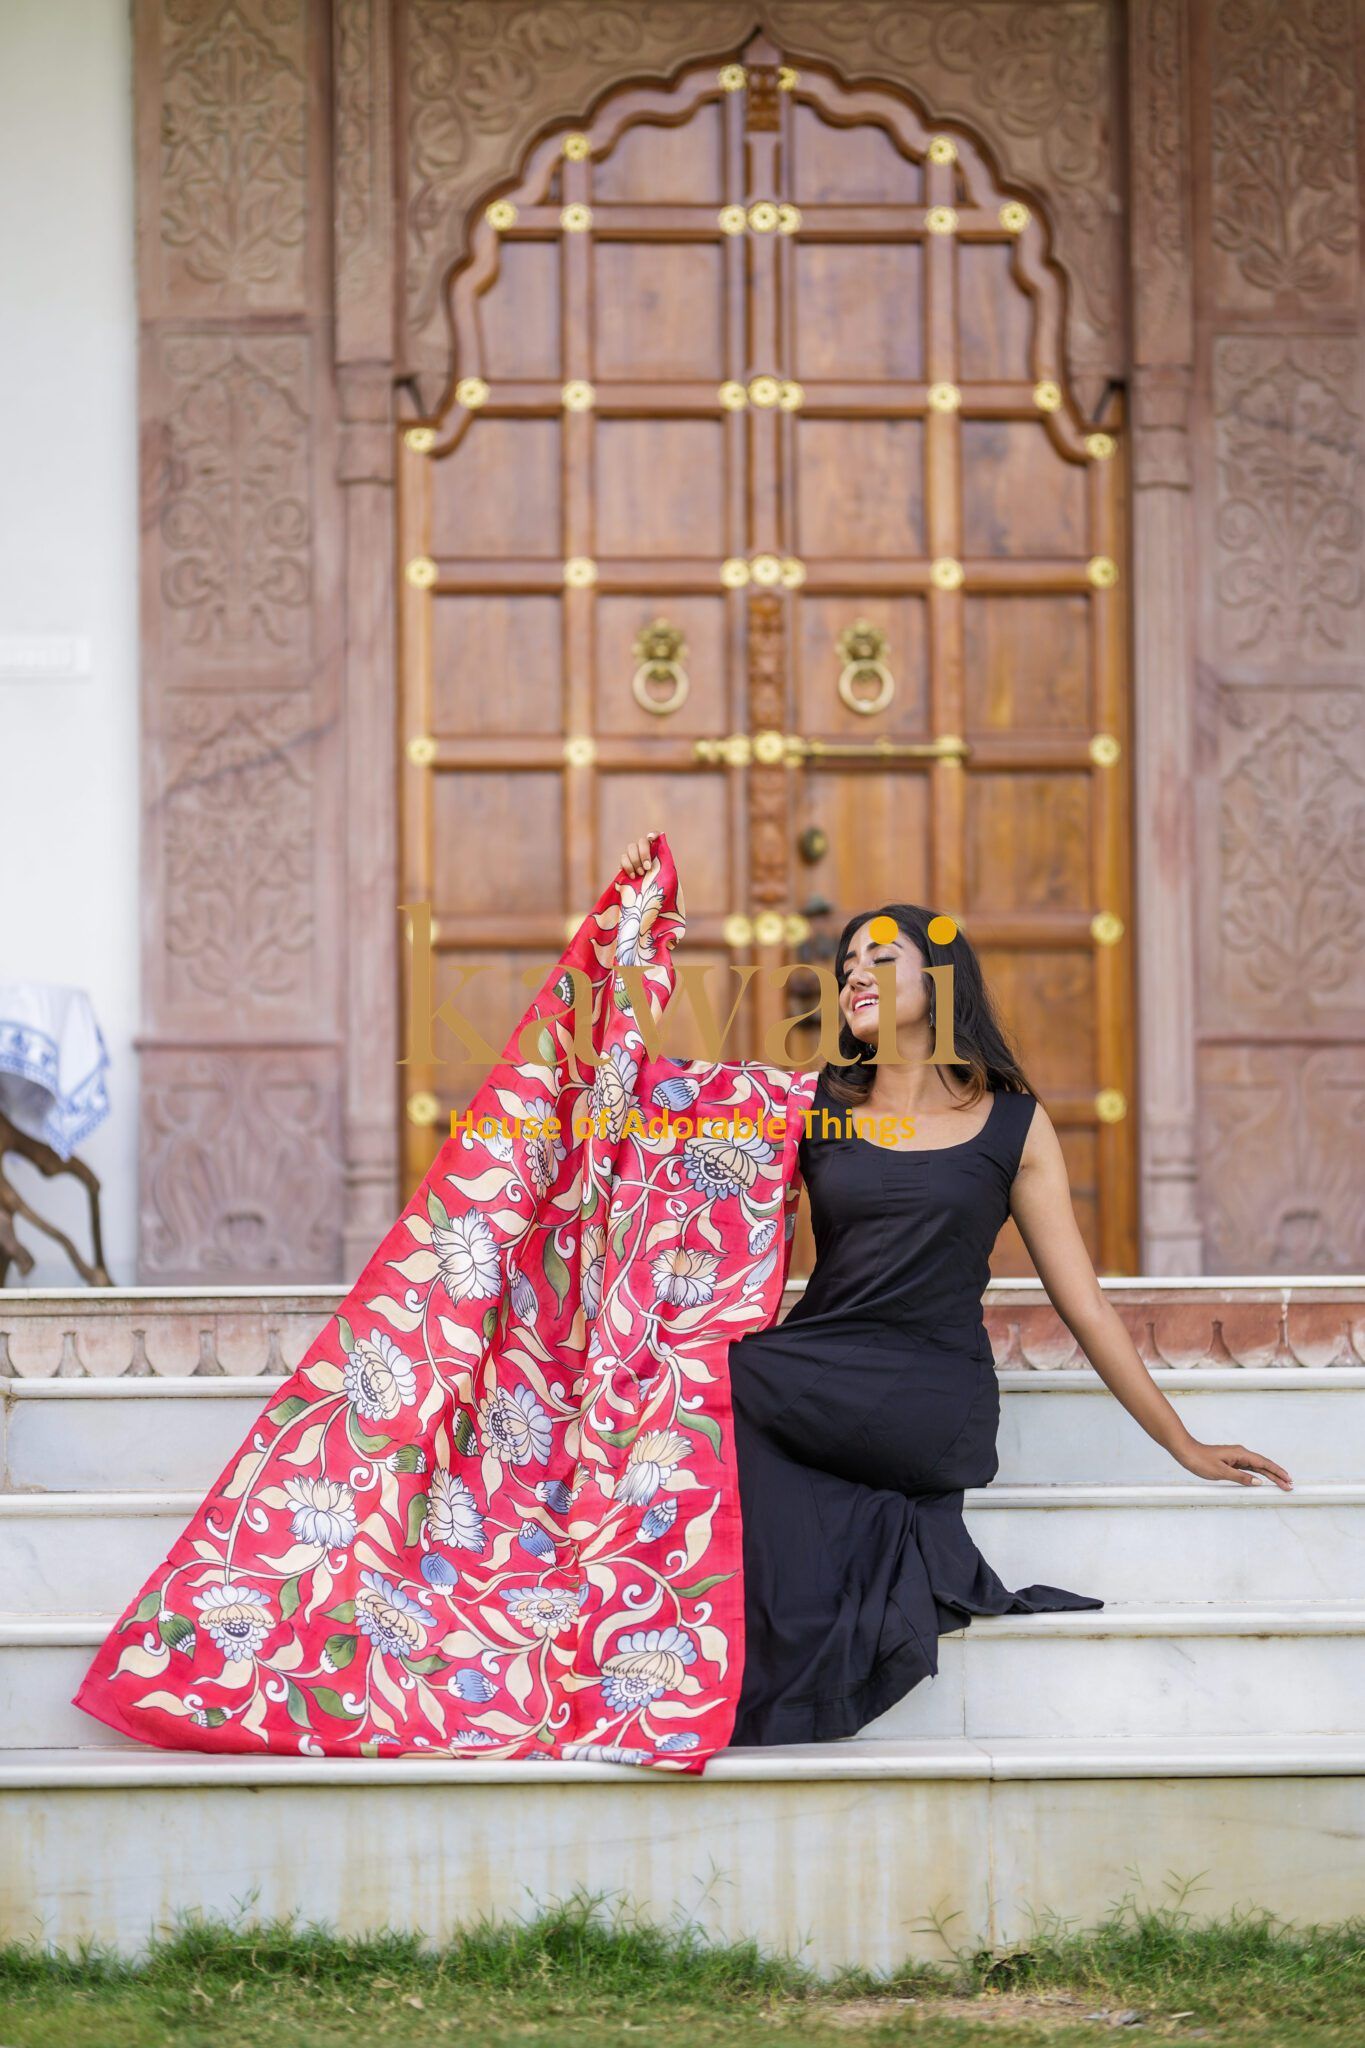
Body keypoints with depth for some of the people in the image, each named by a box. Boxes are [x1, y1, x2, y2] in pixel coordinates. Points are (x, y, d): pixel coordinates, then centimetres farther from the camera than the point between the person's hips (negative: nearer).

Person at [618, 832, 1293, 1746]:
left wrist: (1185, 1445, 9)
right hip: (821, 1382, 2)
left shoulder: (1014, 1125, 9)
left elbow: (1084, 1301, 11)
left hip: (933, 1410, -2)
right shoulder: (815, 1111, 15)